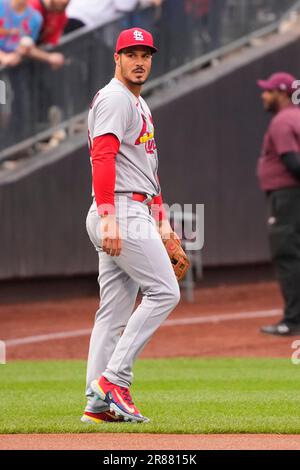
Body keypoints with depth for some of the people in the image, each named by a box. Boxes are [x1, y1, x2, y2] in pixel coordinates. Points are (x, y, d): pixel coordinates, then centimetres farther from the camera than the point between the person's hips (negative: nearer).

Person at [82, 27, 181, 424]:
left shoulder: (140, 105, 24)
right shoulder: (114, 99, -8)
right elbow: (103, 158, -19)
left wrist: (161, 221, 24)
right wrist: (109, 219, -28)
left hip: (136, 215, 10)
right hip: (121, 210, -10)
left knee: (115, 310, 6)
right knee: (164, 291, -13)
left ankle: (99, 403, 4)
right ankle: (113, 379, -15)